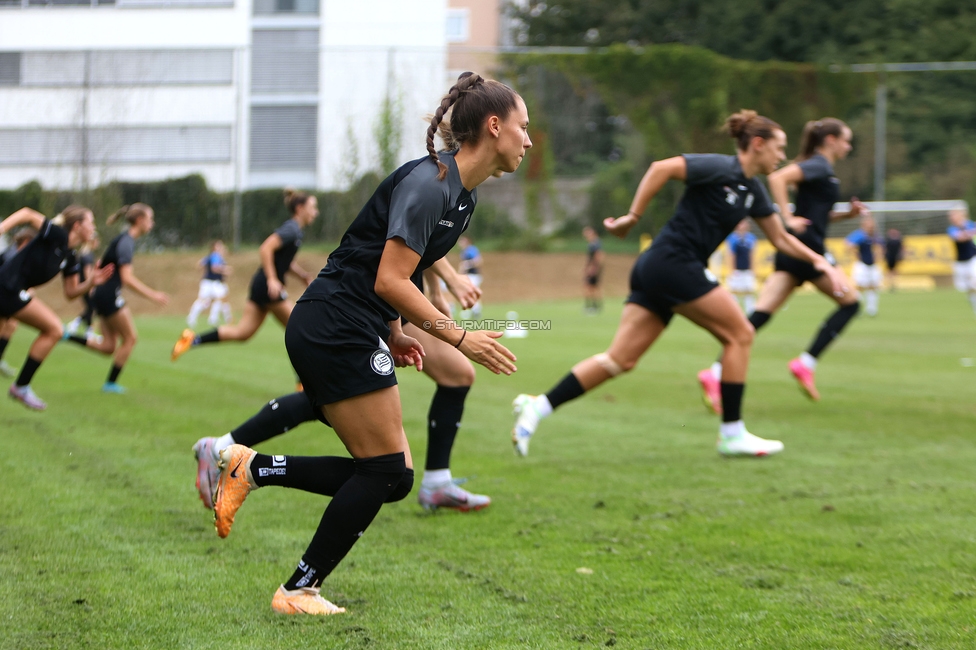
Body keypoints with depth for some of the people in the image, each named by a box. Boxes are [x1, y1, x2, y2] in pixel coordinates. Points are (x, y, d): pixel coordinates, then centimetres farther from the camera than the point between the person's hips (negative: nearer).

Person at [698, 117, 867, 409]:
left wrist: (847, 214, 18)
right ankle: (805, 364, 0)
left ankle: (715, 373, -18)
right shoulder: (819, 166, -7)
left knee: (760, 314, -3)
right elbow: (778, 178, -23)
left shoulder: (819, 168, 22)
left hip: (791, 251, 9)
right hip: (808, 248, -9)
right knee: (850, 302, 7)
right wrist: (788, 218, -23)